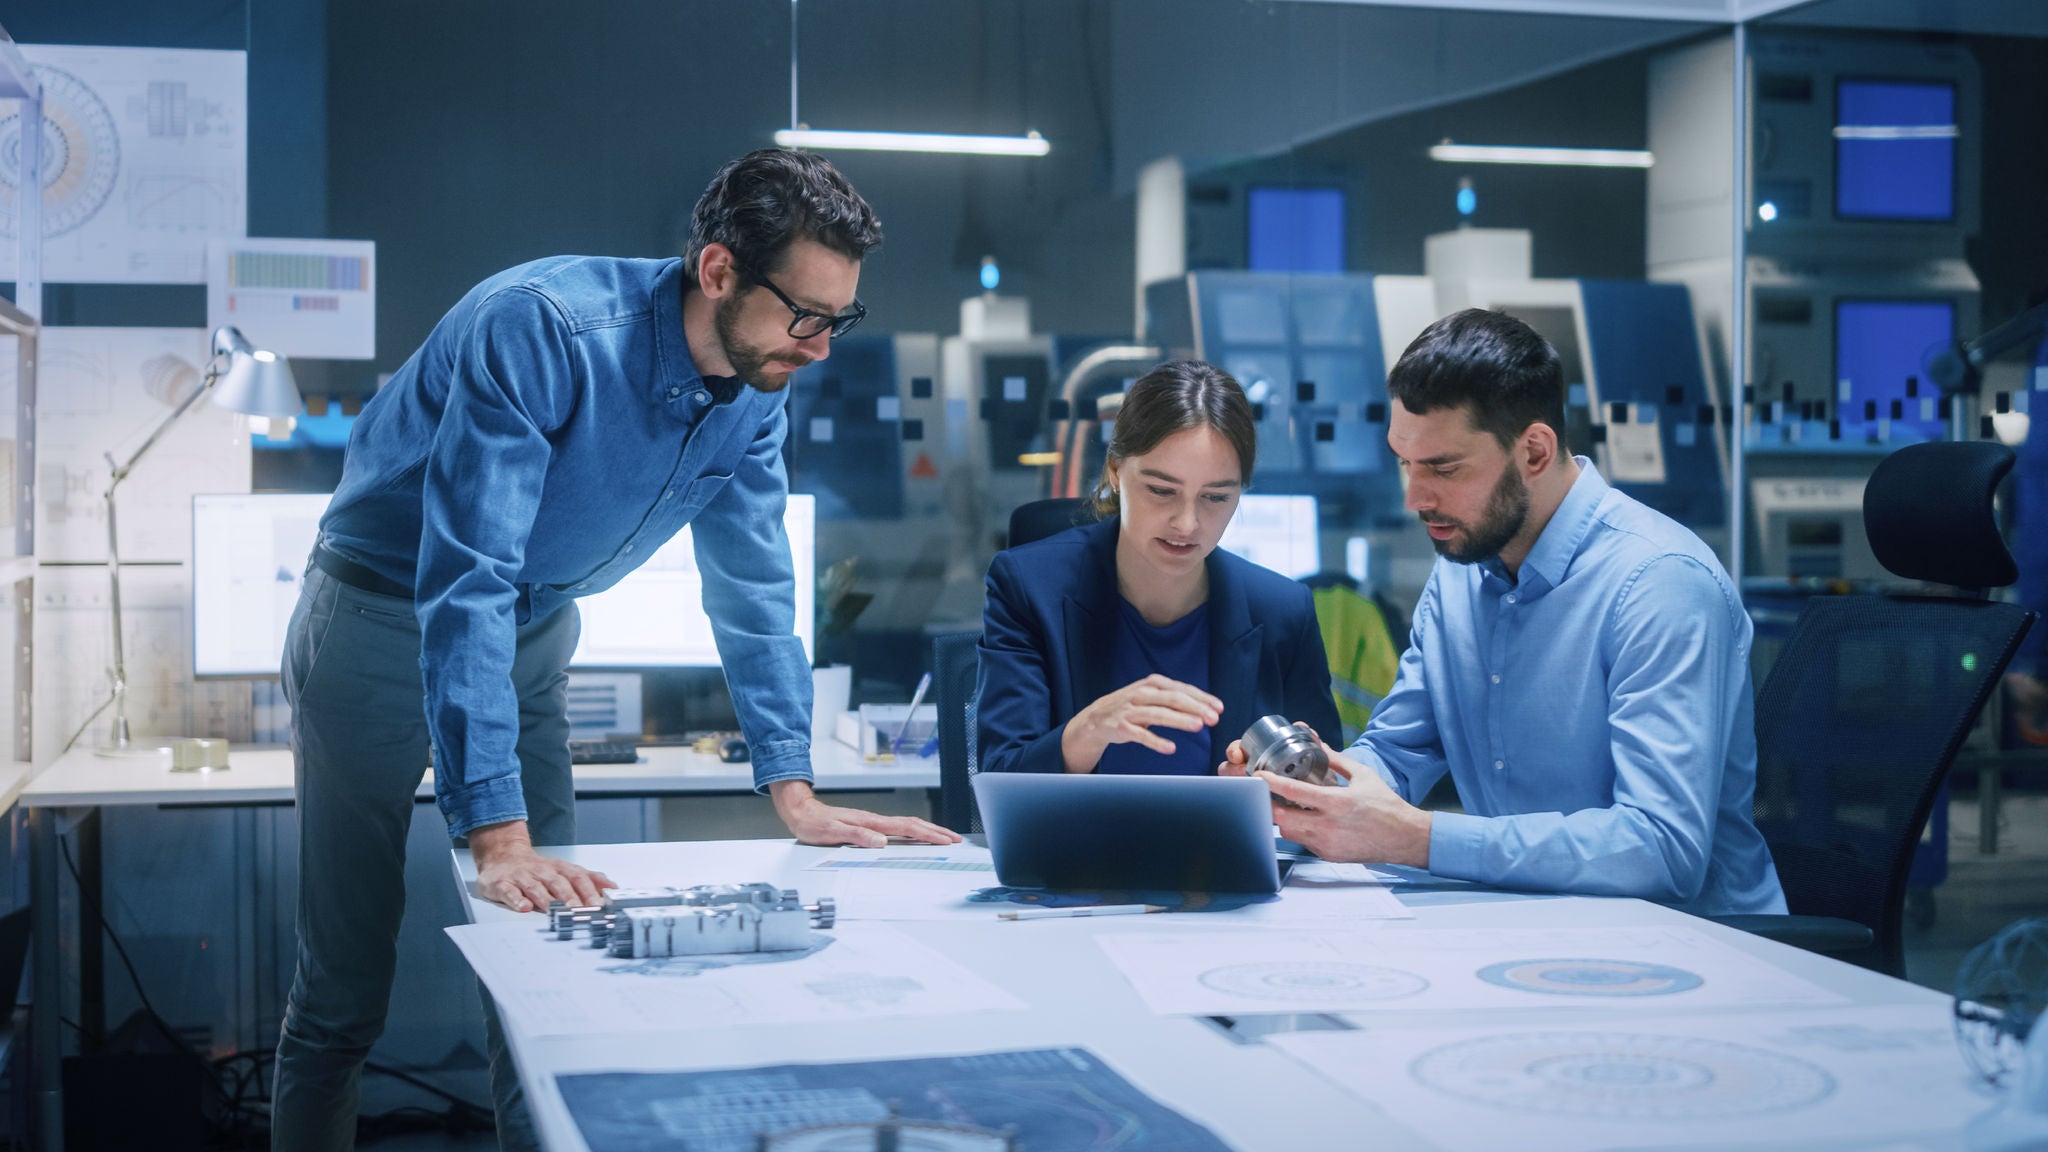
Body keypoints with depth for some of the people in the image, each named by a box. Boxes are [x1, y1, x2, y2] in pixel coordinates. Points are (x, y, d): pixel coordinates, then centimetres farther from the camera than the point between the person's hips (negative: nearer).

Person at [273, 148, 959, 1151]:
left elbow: (753, 586, 1)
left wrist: (794, 792, -6)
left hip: (531, 632, 6)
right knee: (343, 984, -1)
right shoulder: (540, 330, -32)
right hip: (384, 622, -6)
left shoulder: (757, 391, -9)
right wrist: (496, 833, -42)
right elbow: (466, 581, -37)